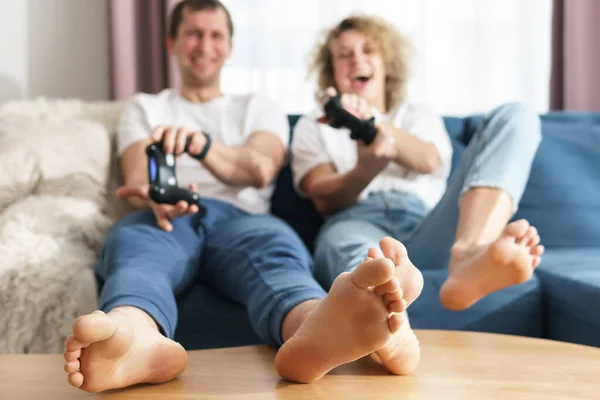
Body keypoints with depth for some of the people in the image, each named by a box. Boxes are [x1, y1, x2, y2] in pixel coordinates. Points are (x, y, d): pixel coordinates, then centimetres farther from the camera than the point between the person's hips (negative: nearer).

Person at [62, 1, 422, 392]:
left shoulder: (259, 109, 28)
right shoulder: (145, 107, 30)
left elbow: (261, 169, 4)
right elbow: (136, 179, 10)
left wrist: (201, 143, -19)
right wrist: (153, 195, -18)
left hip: (238, 216, 0)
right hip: (165, 216, 1)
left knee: (274, 244, -38)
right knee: (131, 241, -38)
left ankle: (320, 330, -74)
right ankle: (139, 338, -73)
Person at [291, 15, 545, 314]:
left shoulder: (419, 115, 28)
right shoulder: (312, 126, 24)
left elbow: (428, 161, 1)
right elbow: (325, 200, 3)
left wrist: (371, 121, -20)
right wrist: (368, 167, -20)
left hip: (427, 231, 2)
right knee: (342, 242, -38)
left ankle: (469, 255, -46)